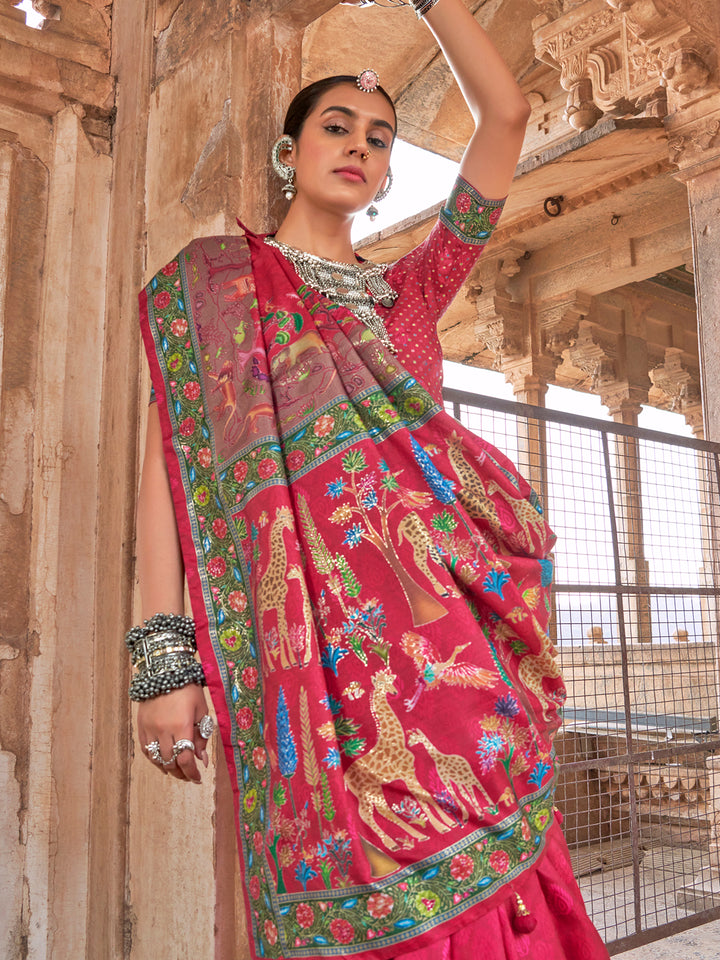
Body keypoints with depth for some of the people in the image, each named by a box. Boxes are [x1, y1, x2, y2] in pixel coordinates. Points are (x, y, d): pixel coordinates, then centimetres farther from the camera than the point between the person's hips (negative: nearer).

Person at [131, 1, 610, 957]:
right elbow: (172, 456, 2)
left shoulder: (407, 292, 22)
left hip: (451, 618, 4)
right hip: (317, 627, -3)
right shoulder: (211, 278, 14)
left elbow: (507, 112, 21)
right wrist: (163, 650, -8)